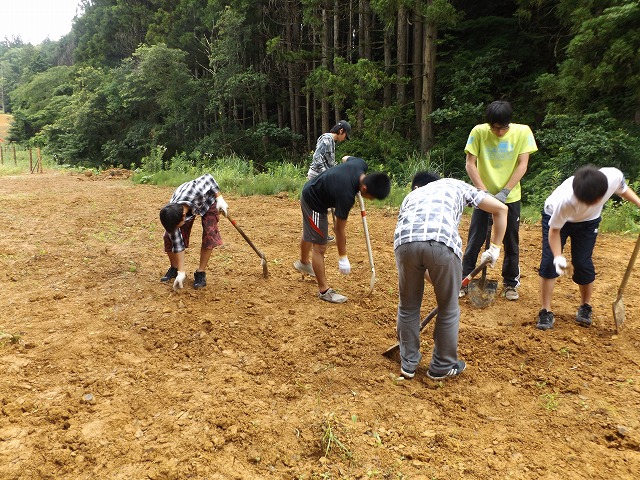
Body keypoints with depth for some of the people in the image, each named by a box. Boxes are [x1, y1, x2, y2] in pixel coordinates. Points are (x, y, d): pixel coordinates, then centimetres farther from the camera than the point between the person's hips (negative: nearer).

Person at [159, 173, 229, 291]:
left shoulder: (195, 193, -47)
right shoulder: (171, 215, -33)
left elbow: (208, 178, -26)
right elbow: (177, 244, -25)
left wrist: (219, 198, -25)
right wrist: (181, 272, -24)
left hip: (207, 199, -2)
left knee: (209, 234, -21)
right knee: (169, 236, -10)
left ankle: (201, 273, -7)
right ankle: (174, 268, 14)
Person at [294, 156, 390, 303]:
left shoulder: (361, 164, -19)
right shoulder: (346, 195, -38)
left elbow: (347, 158, 9)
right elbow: (339, 229, -27)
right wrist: (343, 258, -17)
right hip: (314, 203, -9)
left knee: (309, 235, 30)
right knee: (319, 247, -4)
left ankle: (303, 263, 55)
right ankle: (324, 291, 7)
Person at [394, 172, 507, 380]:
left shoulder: (411, 195, 40)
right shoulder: (456, 185, 36)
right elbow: (501, 209, 30)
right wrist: (495, 248, 37)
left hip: (405, 240, 2)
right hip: (443, 242, -2)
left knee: (408, 306, 23)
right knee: (448, 309, 19)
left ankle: (408, 363, 37)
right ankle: (442, 367, 34)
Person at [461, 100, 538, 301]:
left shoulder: (522, 132, -10)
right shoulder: (479, 132, -12)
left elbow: (522, 165, -10)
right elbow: (470, 164, -11)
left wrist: (505, 192, -19)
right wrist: (483, 191, -20)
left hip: (510, 198, 1)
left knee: (511, 243, 9)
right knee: (474, 241, 1)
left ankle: (510, 283, 25)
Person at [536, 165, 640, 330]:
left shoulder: (614, 176, -33)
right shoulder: (565, 200, -43)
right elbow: (554, 230, -25)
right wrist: (558, 256, -37)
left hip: (588, 222, 3)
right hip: (556, 217, -3)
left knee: (583, 263, -4)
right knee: (549, 261, -12)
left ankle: (585, 307, 21)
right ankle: (545, 312, 0)